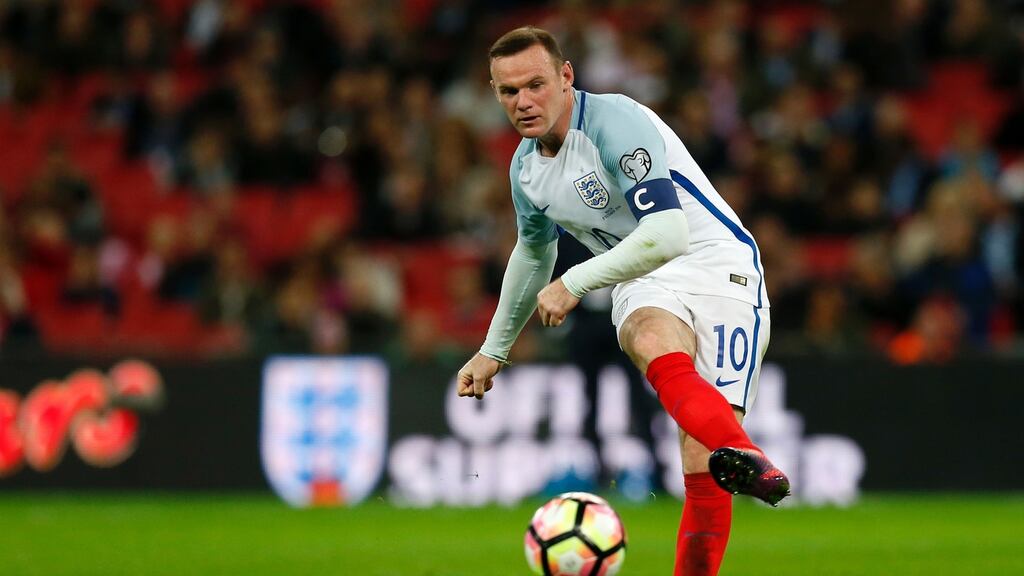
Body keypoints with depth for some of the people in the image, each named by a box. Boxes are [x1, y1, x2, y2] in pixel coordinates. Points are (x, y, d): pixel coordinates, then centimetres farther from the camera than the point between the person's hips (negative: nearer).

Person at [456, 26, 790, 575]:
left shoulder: (614, 122, -16)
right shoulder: (525, 167, 10)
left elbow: (666, 233, -26)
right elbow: (533, 250, 31)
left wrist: (575, 282, -21)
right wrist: (494, 350, 38)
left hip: (715, 263, -4)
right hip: (643, 286, 4)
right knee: (651, 340, -36)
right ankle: (743, 457, -63)